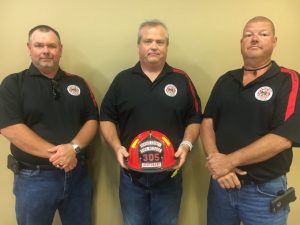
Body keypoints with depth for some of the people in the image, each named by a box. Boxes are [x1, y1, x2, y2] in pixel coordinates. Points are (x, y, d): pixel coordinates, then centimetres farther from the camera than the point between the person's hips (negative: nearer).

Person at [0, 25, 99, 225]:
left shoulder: (77, 83, 6)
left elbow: (92, 120, 3)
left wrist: (73, 148, -16)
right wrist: (54, 153, -20)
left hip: (78, 174, 3)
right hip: (33, 178, -2)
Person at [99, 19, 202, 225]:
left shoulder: (181, 80, 0)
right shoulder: (122, 79, 2)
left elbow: (195, 119, 4)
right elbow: (107, 118, 4)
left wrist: (186, 144, -12)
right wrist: (117, 147, -10)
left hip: (169, 175, 0)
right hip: (131, 174, 1)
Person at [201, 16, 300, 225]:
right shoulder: (226, 80, 5)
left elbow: (283, 138, -18)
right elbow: (208, 121, 2)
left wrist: (229, 161, -18)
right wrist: (215, 160, -14)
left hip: (265, 191, -3)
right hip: (221, 182, 4)